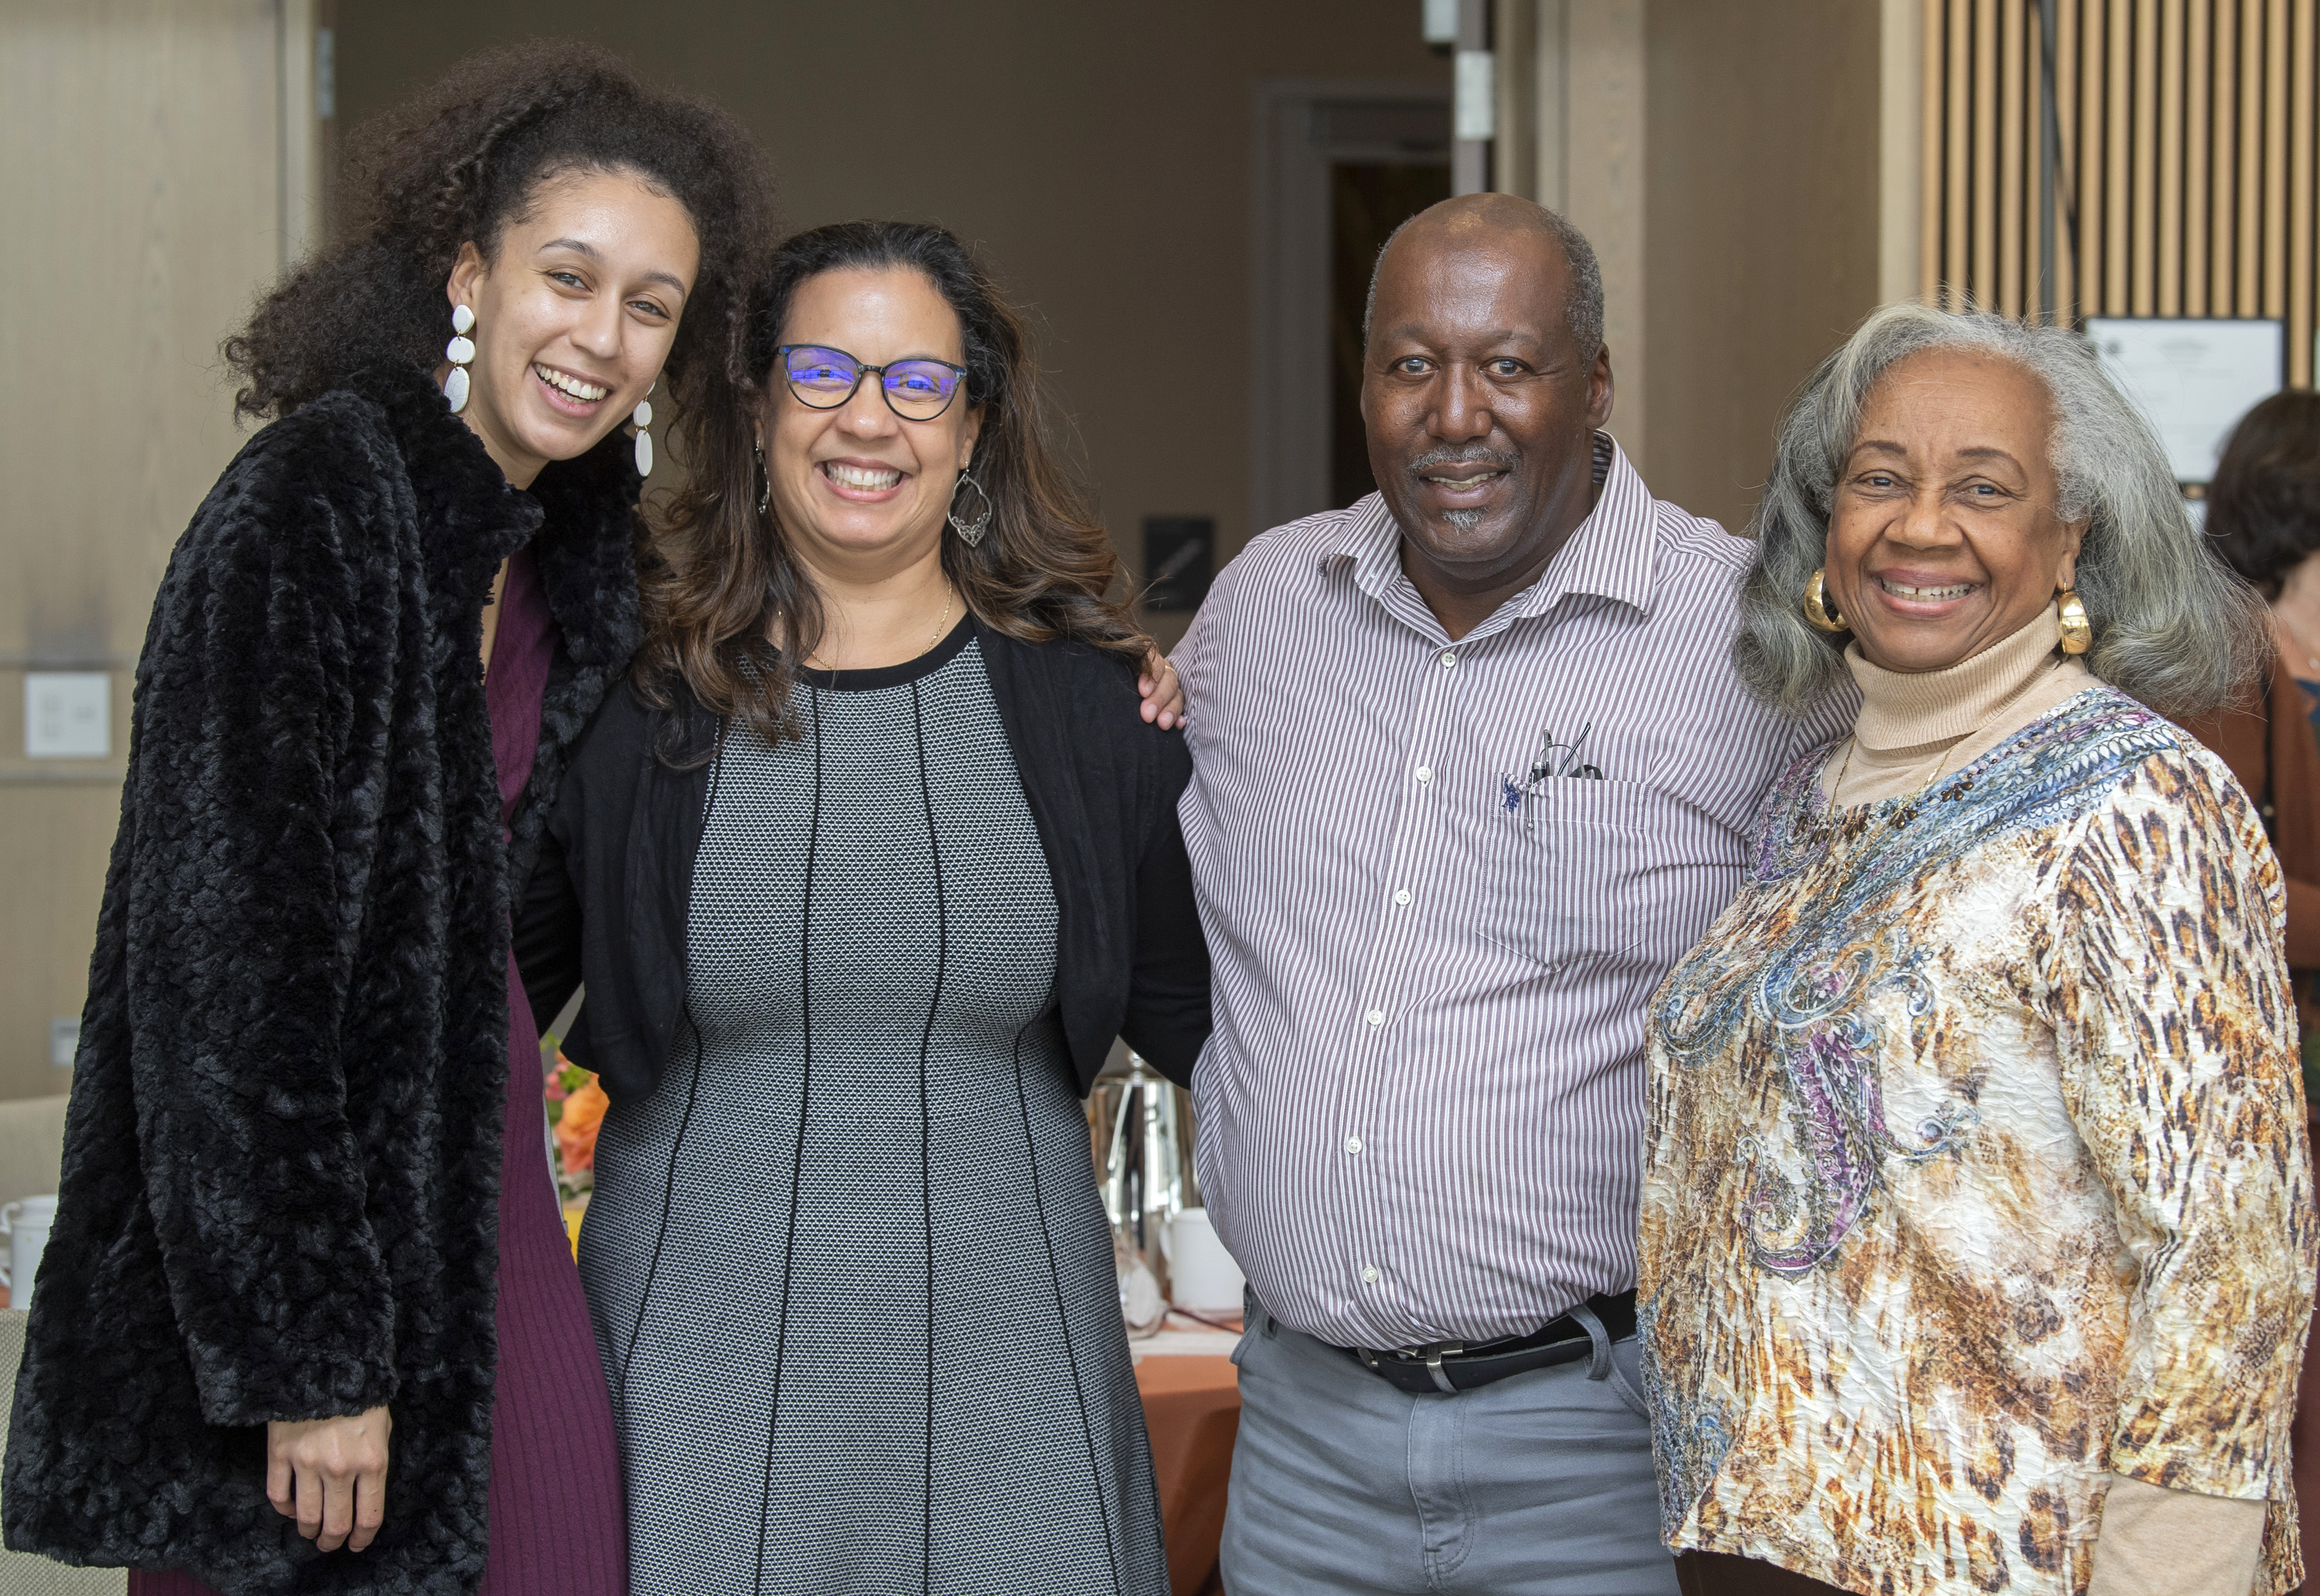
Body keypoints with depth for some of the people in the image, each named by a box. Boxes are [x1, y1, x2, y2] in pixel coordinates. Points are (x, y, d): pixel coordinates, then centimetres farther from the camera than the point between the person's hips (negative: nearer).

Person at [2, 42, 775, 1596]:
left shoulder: (564, 550, 9)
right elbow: (226, 954, -18)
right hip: (296, 1219, -7)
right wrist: (306, 1358, -19)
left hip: (486, 1200, 8)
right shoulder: (312, 505, -15)